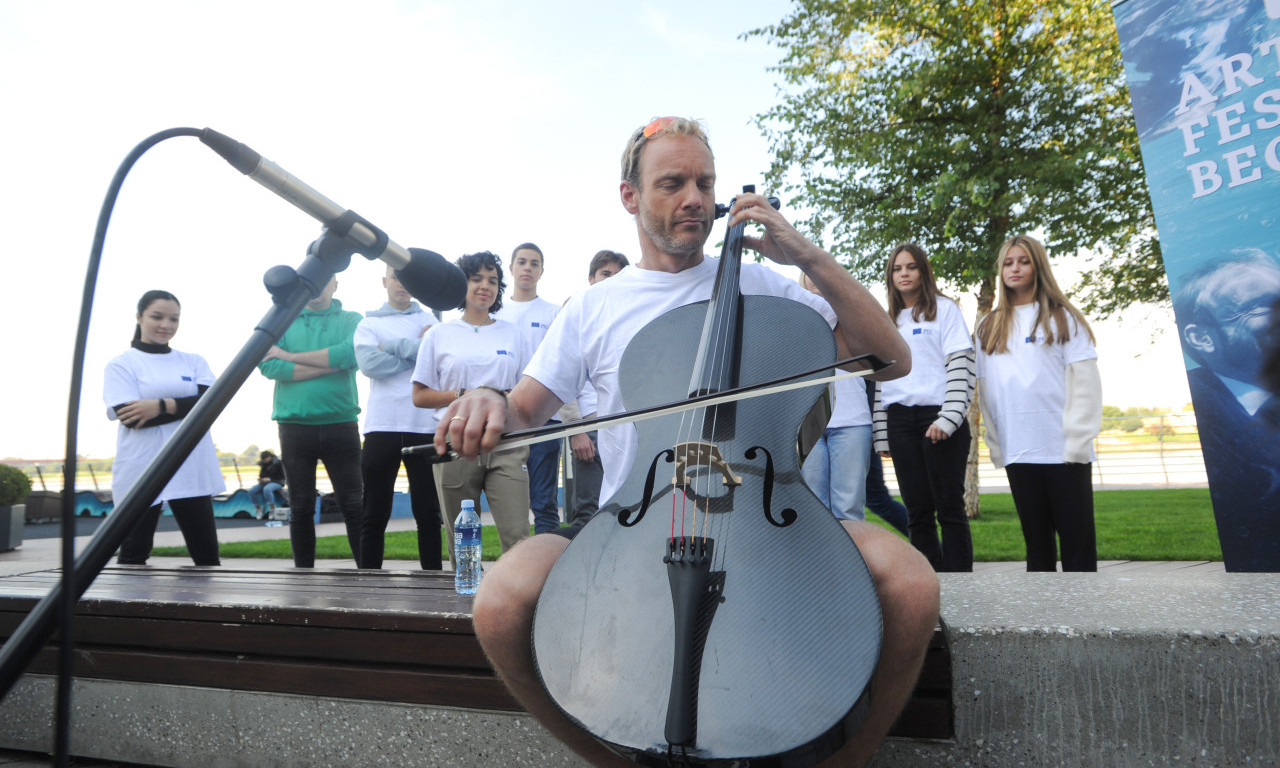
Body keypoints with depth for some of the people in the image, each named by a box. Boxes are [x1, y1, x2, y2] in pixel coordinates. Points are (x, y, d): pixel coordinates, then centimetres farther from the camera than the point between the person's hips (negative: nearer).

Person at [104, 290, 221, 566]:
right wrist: (185, 406, -8)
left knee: (207, 553, 4)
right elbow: (132, 418, -10)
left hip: (191, 471, 3)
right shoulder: (121, 364, 3)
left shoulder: (193, 362, 13)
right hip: (142, 472, -3)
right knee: (133, 555, 5)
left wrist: (163, 406, -15)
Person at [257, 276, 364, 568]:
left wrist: (291, 357, -8)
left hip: (340, 423, -1)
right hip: (294, 425, 1)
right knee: (301, 508, 9)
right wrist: (330, 364, -10)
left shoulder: (351, 320, 8)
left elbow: (351, 353, -14)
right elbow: (269, 366, -6)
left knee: (354, 505, -2)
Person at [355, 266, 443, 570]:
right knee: (374, 516, 5)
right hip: (382, 427, 0)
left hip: (425, 428, 0)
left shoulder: (428, 320, 13)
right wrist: (417, 350, -5)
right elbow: (369, 363, -8)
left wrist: (392, 346, -6)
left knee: (428, 513, 4)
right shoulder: (368, 324, 12)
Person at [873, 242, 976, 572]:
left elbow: (960, 367, -4)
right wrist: (882, 433, 10)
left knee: (949, 507, -4)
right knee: (917, 511, 5)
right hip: (901, 421, 4)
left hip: (938, 417, -4)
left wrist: (948, 418, -15)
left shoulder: (944, 309, 7)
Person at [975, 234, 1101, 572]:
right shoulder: (987, 328, 15)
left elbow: (1084, 381, -1)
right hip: (1017, 452, 3)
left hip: (1063, 449, -3)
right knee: (1036, 543, 9)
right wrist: (996, 446, 7)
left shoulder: (1063, 318, 7)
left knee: (1077, 537, 0)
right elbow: (985, 391, 13)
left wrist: (1077, 439, -11)